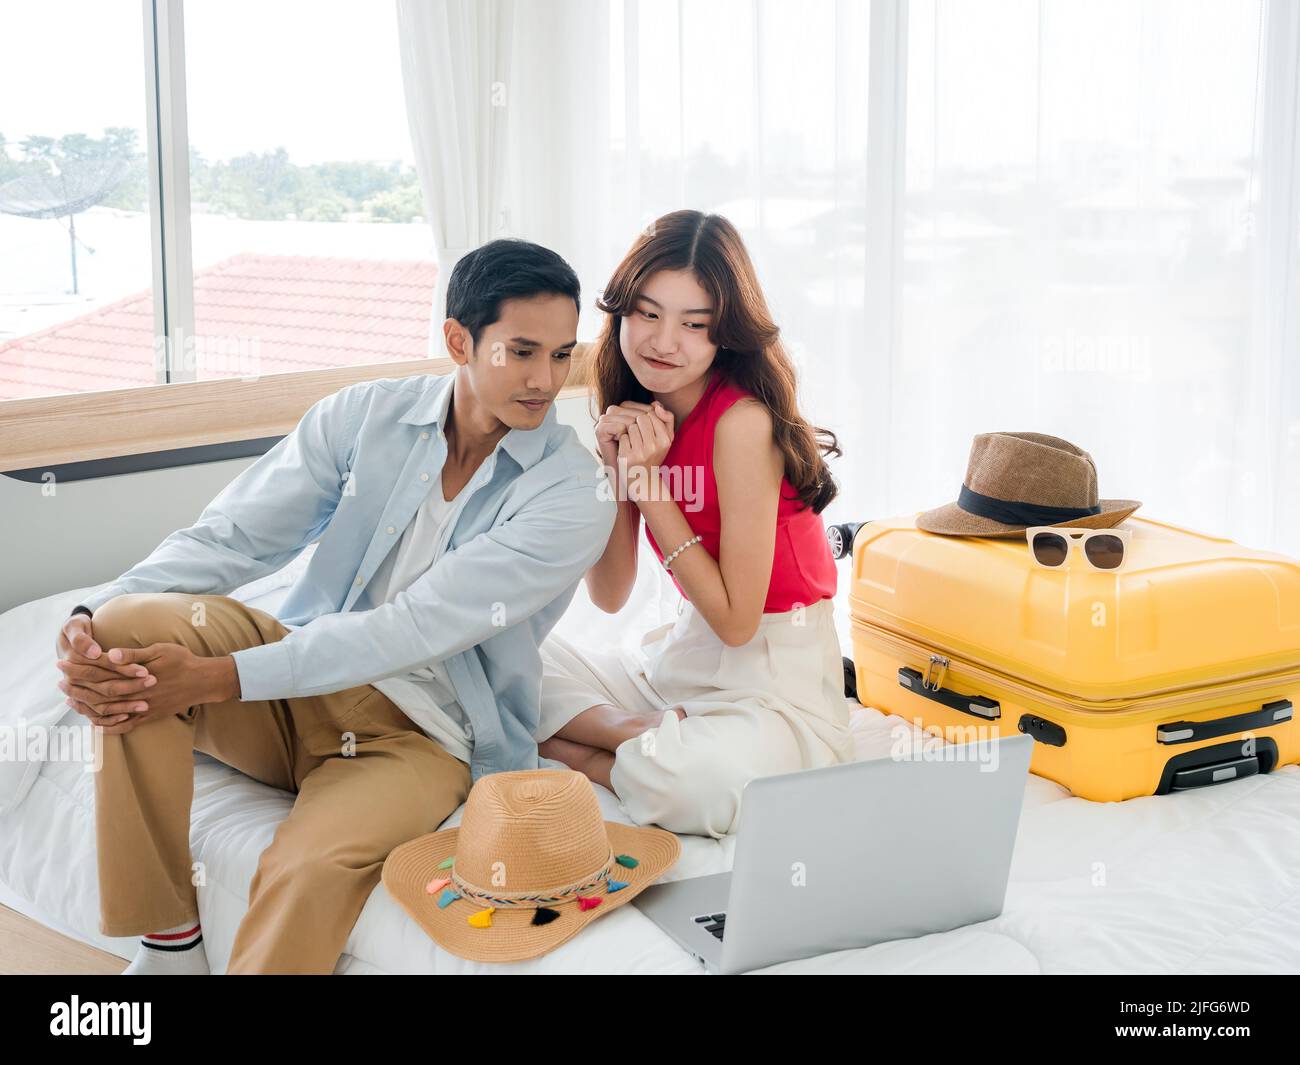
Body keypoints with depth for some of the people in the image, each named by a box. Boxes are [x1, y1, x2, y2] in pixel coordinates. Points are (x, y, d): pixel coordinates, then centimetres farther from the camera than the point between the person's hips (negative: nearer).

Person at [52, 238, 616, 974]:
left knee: (314, 866, -36)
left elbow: (415, 630, -22)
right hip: (299, 686, 4)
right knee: (138, 620, -24)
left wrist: (218, 678, -28)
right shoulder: (366, 415, -1)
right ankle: (167, 944, -15)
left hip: (420, 734, -4)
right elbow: (232, 538, -4)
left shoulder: (574, 494, -14)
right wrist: (96, 617, -24)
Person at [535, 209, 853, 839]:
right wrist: (614, 467, -11)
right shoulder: (637, 417, 2)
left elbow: (737, 621, -19)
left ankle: (563, 750, -11)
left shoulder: (743, 421, -20)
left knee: (716, 773, -39)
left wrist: (648, 480, -19)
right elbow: (608, 597, 1)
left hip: (776, 675, -7)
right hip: (682, 651, 7)